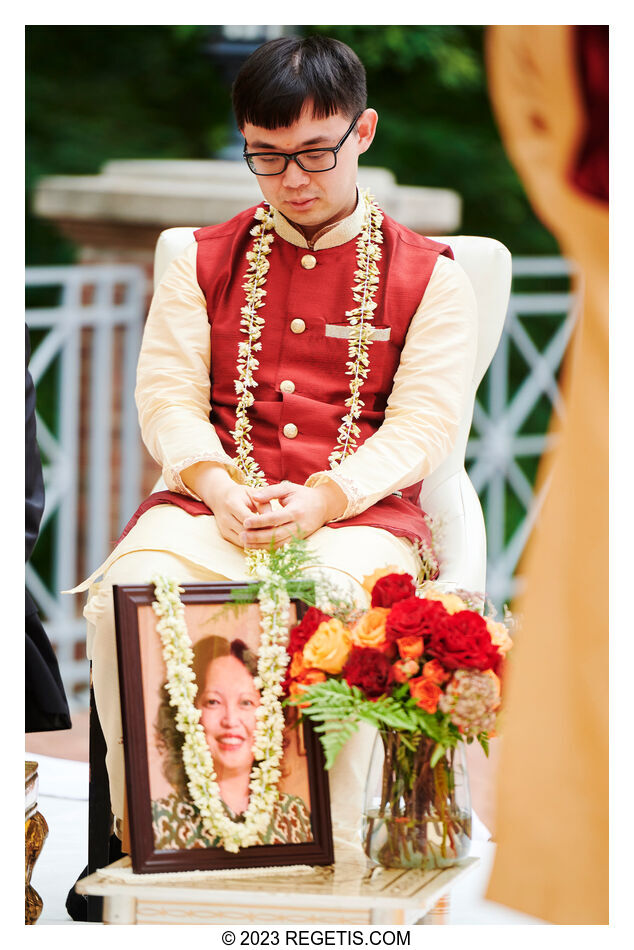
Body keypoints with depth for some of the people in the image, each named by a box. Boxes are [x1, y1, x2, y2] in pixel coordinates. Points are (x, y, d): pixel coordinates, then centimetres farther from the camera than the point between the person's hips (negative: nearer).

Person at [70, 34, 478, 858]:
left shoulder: (429, 276, 9)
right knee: (123, 600, -30)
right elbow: (167, 396, 9)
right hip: (213, 503, 2)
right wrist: (217, 486, -13)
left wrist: (324, 498, -17)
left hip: (358, 510, -2)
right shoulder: (206, 262, 17)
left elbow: (424, 422, 0)